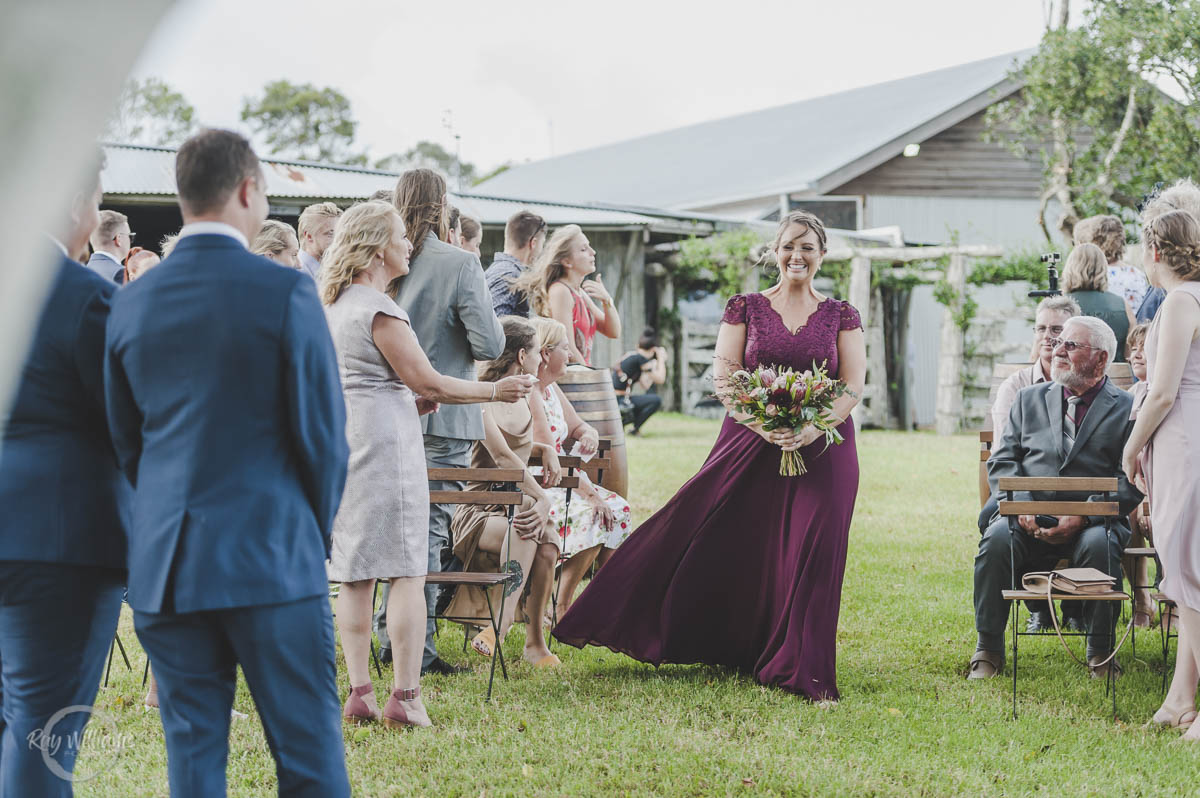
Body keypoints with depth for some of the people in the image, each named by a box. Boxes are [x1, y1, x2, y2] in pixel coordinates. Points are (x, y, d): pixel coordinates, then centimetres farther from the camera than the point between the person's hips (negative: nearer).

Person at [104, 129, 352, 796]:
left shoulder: (132, 302, 5)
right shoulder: (285, 292, -9)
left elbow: (125, 440, 12)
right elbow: (322, 433, -5)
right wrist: (317, 533, 10)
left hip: (164, 564, 4)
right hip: (271, 561, -4)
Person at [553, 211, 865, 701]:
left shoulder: (840, 316, 7)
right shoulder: (745, 308, 7)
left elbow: (854, 384, -1)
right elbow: (724, 374, -2)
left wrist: (813, 428, -19)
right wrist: (760, 422, -20)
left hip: (822, 449, 0)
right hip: (749, 443, 0)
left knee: (810, 557, -4)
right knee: (711, 544, -5)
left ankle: (799, 671, 6)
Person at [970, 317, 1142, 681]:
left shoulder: (1126, 408, 6)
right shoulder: (1029, 399, 17)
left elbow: (1131, 481, -4)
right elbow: (1001, 462, 10)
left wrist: (1082, 517, -18)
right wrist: (1021, 506, -10)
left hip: (1092, 519, -2)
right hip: (1029, 519, 2)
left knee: (1099, 544, -35)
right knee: (997, 538, -29)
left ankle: (1101, 652, -16)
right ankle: (988, 649, -15)